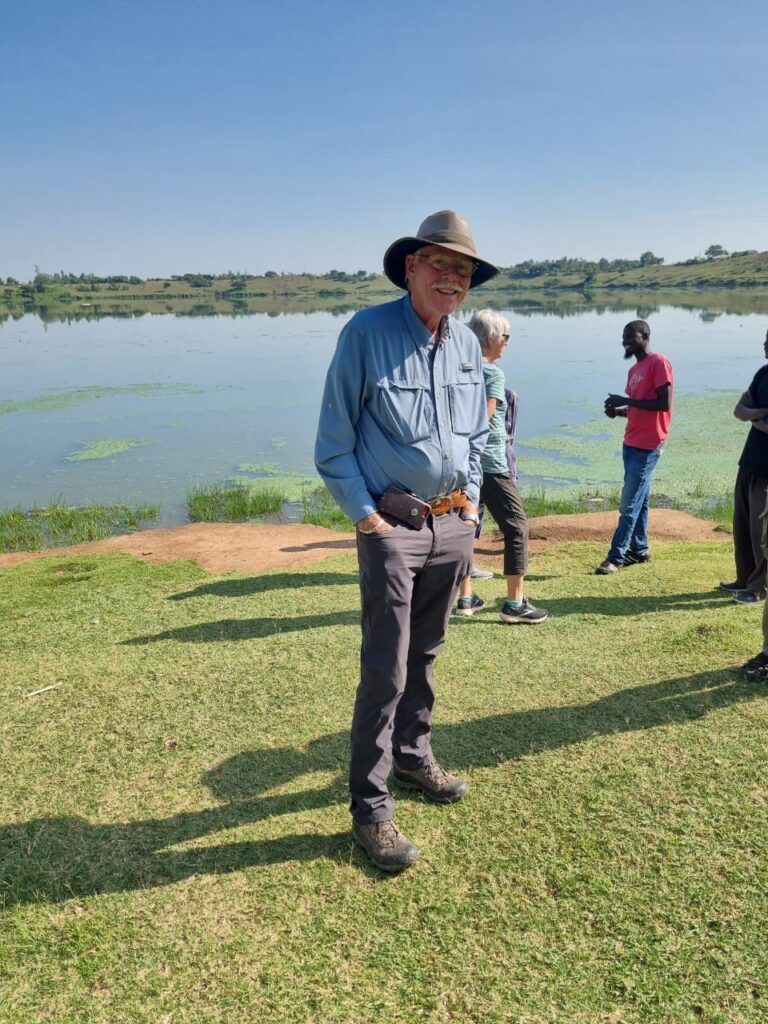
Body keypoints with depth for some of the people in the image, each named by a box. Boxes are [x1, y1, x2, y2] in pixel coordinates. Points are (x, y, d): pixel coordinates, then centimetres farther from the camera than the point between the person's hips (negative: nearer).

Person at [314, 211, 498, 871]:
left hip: (454, 525, 6)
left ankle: (412, 757, 38)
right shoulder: (366, 334, -11)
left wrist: (472, 498, 10)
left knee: (425, 655, 18)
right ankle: (371, 810, 9)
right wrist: (365, 515, -12)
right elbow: (334, 445, -9)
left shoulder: (467, 345, 7)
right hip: (393, 526, -6)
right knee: (385, 670, -4)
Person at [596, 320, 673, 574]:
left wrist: (627, 400, -18)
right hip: (631, 443, 9)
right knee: (639, 500, 14)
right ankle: (639, 550, 23)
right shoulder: (634, 370, 15)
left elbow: (664, 404, -18)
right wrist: (618, 410, 1)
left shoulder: (659, 363, -12)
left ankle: (616, 557, -4)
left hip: (647, 445, -9)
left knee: (629, 504, -7)